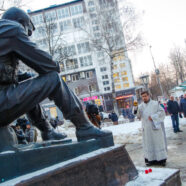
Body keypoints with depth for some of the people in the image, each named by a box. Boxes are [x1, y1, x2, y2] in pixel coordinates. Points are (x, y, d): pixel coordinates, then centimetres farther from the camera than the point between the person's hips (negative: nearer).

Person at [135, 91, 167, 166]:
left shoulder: (155, 103, 1)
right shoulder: (140, 106, 9)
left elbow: (162, 112, -3)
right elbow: (139, 116, 1)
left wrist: (153, 117, -15)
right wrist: (137, 110, -21)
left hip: (156, 127, -2)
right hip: (146, 128, 3)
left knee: (158, 142, 2)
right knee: (148, 143, 3)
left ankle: (162, 159, 10)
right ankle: (151, 159, 9)